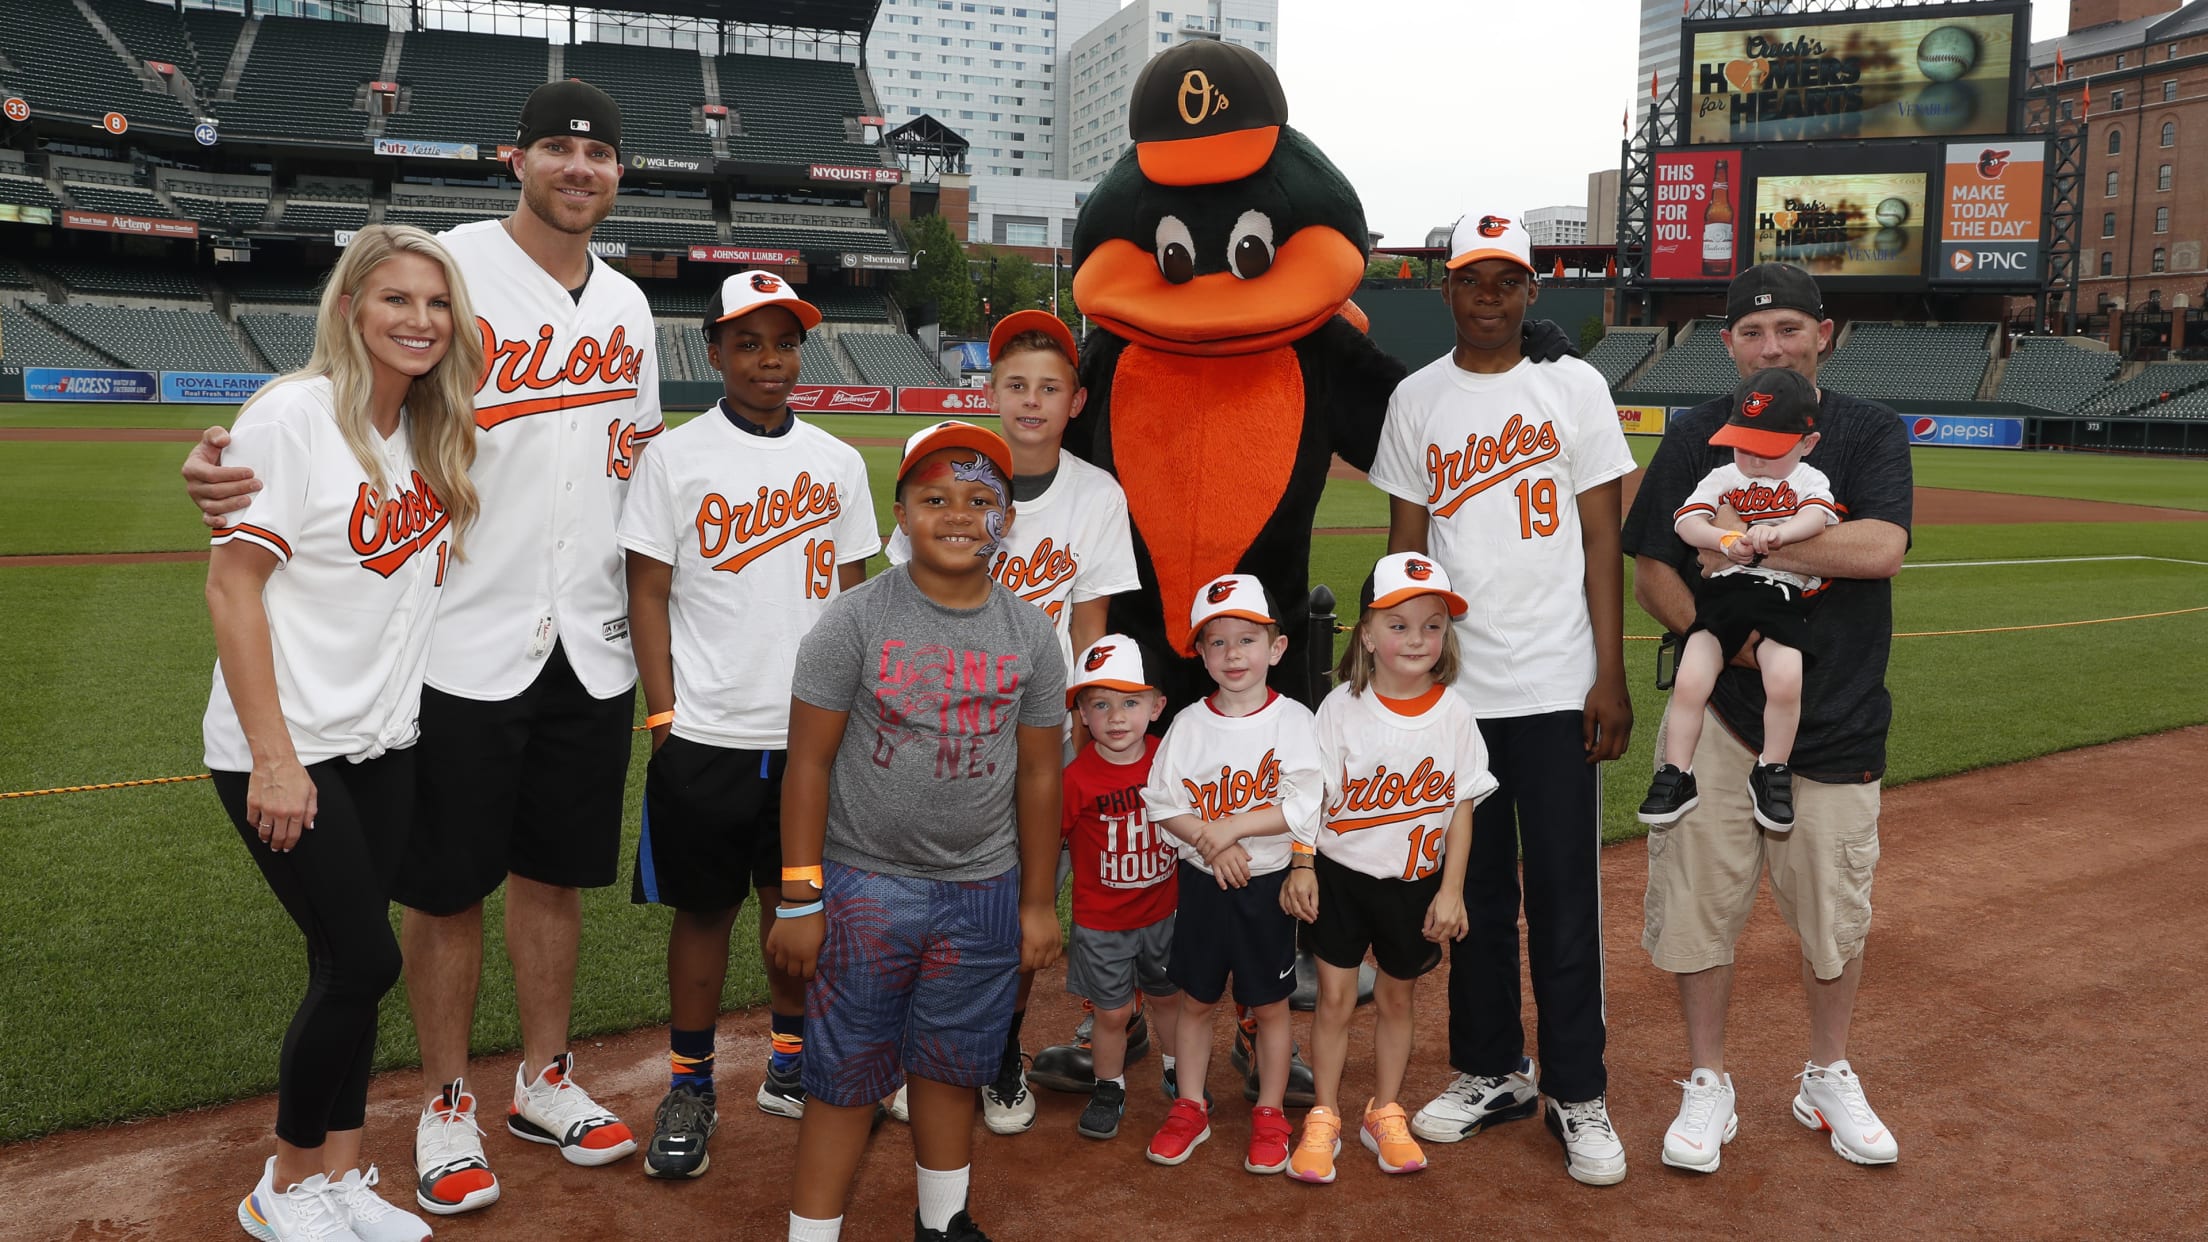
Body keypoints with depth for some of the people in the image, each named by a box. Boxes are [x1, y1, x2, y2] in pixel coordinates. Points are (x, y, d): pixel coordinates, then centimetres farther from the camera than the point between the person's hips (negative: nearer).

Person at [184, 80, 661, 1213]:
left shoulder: (627, 307, 10)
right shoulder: (447, 268, -5)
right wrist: (223, 463, -26)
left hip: (590, 651, 4)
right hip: (465, 646, -4)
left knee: (554, 873, 15)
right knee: (448, 887, 6)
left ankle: (544, 1081, 31)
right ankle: (446, 1106, 25)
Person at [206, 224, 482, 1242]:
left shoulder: (430, 432, 8)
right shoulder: (293, 415, -13)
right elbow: (231, 588, -15)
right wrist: (273, 757, -18)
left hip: (382, 742, 6)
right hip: (283, 749, -6)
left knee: (349, 965, 10)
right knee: (363, 960, -5)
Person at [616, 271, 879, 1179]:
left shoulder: (837, 463, 8)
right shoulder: (676, 457, -2)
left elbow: (853, 592, 11)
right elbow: (648, 592, -2)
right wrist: (663, 712, -8)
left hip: (814, 734, 3)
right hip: (706, 736, -3)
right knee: (704, 908, 6)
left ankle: (791, 1065, 30)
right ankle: (690, 1087, 21)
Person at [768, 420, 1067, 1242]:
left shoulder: (1031, 635, 1)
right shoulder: (855, 621, -8)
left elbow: (1038, 775, 7)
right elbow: (809, 763, -7)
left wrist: (1039, 902, 9)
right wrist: (799, 899, -8)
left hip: (983, 892, 3)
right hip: (863, 886, -3)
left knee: (952, 1067, 16)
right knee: (845, 1076, 5)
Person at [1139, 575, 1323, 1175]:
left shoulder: (1295, 721, -9)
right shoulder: (1188, 723, -1)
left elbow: (1303, 808, -15)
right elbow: (1162, 803, -3)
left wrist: (1232, 827, -20)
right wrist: (1212, 843, -16)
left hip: (1268, 883, -2)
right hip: (1202, 882, 2)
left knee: (1269, 1005, 9)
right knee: (1196, 999, 13)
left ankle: (1269, 1115, 25)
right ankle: (1190, 1108, 28)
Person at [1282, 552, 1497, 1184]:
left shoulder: (1453, 712, -6)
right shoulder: (1342, 706, -10)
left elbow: (1461, 807, -1)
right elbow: (1315, 793, -6)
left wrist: (1451, 891, -2)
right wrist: (1301, 864, -16)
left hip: (1416, 881, 1)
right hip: (1341, 874, -1)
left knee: (1396, 997, 13)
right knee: (1335, 998, 3)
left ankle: (1385, 1114, 30)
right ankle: (1323, 1119, 19)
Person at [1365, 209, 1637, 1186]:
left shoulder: (1574, 387, 3)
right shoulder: (1416, 400, 7)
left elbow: (1601, 539, 0)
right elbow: (1405, 547, 8)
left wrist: (1611, 678, -6)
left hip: (1558, 690, -2)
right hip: (1454, 689, 2)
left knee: (1565, 896, 1)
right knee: (1477, 890, 11)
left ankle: (1577, 1095, 14)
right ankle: (1492, 1073, 25)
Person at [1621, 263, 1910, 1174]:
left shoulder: (1870, 434, 1)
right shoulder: (1695, 438, 4)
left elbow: (1881, 548, -16)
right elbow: (1651, 570, 3)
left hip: (1838, 721, 0)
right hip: (1717, 711, 0)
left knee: (1836, 911, 9)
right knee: (1701, 901, 3)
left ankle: (1828, 1081, 31)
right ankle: (1708, 1087, 20)